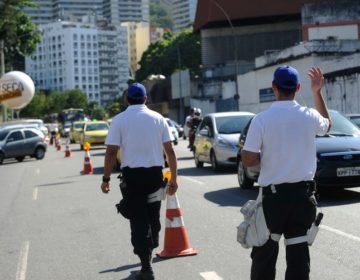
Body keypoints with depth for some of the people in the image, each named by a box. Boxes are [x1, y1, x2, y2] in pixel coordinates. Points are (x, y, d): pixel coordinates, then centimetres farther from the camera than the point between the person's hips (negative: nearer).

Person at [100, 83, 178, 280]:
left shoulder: (119, 120, -3)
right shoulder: (158, 118, 5)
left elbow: (111, 152, -9)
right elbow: (170, 151, 2)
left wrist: (106, 178, -2)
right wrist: (173, 178, 7)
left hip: (132, 174, -2)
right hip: (155, 173, 3)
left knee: (138, 220, 2)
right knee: (153, 216, 19)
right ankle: (149, 249, 31)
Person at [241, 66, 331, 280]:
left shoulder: (261, 119, -11)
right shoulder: (309, 116, -3)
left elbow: (248, 160, -11)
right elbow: (327, 125, 22)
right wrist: (318, 92, 21)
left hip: (273, 194, -2)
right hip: (302, 192, 2)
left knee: (266, 249, 8)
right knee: (298, 248, 6)